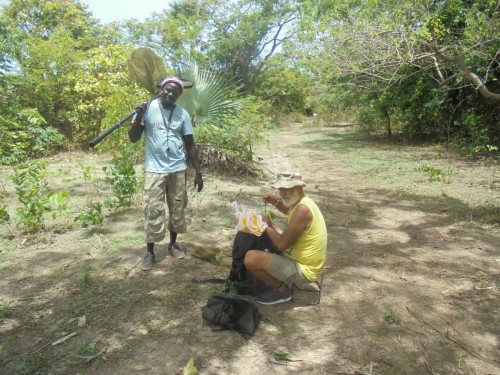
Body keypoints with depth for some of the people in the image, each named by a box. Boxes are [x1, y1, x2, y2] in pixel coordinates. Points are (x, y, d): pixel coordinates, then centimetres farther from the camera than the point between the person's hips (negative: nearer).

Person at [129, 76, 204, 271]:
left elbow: (190, 145, 7)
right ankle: (150, 252, 11)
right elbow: (133, 138, -4)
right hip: (155, 170, -3)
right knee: (153, 211, -1)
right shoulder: (148, 108, -3)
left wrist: (198, 172, 4)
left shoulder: (183, 114, 4)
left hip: (178, 169, 3)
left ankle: (173, 243, 29)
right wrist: (138, 117, -20)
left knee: (177, 208, 11)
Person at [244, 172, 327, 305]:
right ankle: (282, 281, 18)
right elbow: (289, 210, 30)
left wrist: (266, 227, -8)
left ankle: (282, 289, -1)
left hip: (304, 270, -10)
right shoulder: (301, 202, 4)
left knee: (251, 258, -24)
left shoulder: (302, 209, -26)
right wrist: (276, 201, 9)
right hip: (302, 261, 10)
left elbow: (281, 244, -25)